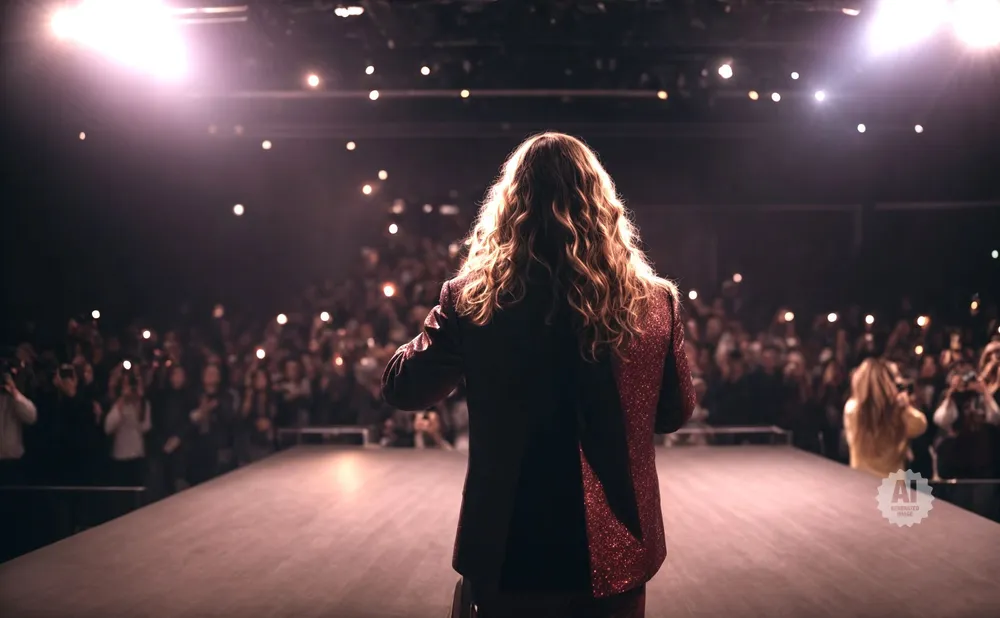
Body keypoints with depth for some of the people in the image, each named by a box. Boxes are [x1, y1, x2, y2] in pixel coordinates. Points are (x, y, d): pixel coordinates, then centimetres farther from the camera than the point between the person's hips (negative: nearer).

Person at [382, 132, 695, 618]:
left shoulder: (473, 297, -12)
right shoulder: (653, 301, -8)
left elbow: (403, 389, 2)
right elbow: (676, 412, 6)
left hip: (509, 551, -1)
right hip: (612, 551, 1)